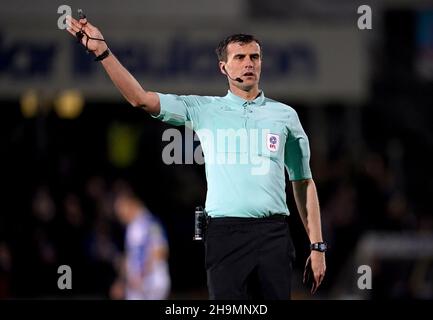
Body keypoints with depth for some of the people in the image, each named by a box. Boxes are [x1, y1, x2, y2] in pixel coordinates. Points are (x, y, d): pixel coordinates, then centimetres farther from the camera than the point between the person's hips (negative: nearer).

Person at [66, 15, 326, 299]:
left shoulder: (284, 115, 11)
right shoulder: (204, 109, 9)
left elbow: (304, 182, 13)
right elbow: (141, 98, 0)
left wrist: (317, 246, 6)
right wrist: (102, 51, -10)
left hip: (273, 233, 1)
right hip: (224, 233, -1)